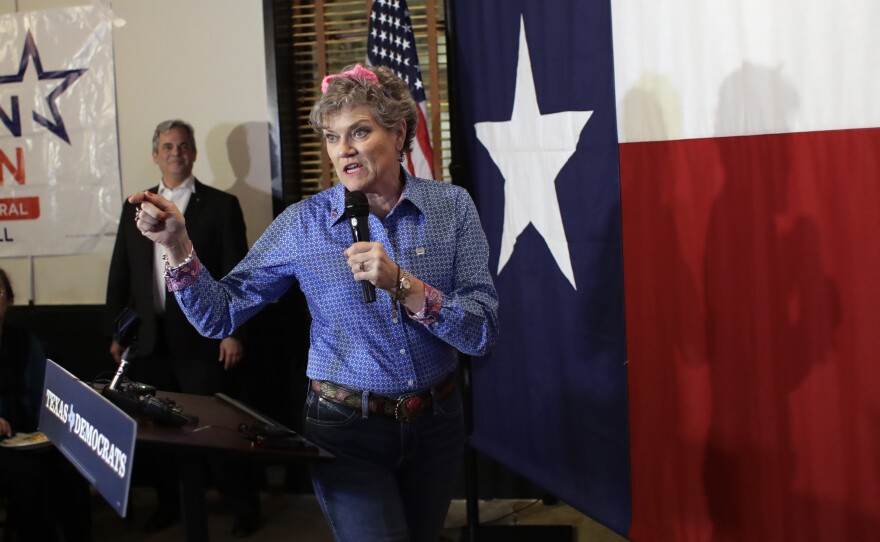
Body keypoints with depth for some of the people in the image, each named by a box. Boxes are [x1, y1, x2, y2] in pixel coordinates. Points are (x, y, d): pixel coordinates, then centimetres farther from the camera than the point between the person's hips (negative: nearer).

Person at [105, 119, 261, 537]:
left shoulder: (221, 205, 0)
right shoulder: (135, 207, 13)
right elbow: (120, 274, 13)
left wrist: (234, 332, -10)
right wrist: (114, 332, 9)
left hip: (200, 339, -4)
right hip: (148, 340, 4)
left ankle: (244, 507, 14)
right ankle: (170, 504, 25)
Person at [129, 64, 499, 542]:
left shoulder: (451, 206, -7)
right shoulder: (303, 223, -7)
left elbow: (482, 333, -13)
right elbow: (221, 314, -8)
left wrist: (401, 284, -26)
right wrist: (177, 245, -23)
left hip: (437, 423, 2)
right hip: (348, 430, -2)